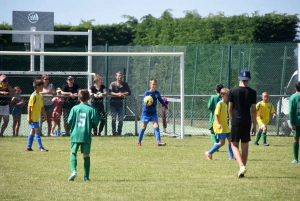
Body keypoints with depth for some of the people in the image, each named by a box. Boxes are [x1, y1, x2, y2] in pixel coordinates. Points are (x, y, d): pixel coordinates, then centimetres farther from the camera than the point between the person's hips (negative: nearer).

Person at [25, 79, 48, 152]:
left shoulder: (40, 96, 11)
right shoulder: (33, 96, -16)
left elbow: (42, 107, 18)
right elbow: (29, 107, -17)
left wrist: (45, 115, 18)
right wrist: (29, 118, -19)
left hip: (37, 117, 9)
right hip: (33, 118, -9)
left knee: (33, 131, 12)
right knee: (37, 131, -8)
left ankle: (28, 147, 19)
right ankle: (40, 147, -7)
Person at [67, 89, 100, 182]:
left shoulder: (75, 108, -1)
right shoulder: (91, 109, -4)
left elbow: (69, 121, -2)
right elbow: (95, 122, -6)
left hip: (75, 135, 0)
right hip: (86, 135, 0)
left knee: (73, 153, 9)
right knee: (86, 155, 8)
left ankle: (73, 170, -15)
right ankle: (86, 176, 8)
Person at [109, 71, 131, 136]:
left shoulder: (125, 84, 6)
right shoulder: (113, 84, -2)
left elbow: (129, 92, -1)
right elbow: (110, 92, -16)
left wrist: (122, 94, -17)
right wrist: (117, 94, -28)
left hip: (120, 103, 3)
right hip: (113, 103, -3)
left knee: (121, 119, 0)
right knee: (113, 119, -3)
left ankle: (119, 132, 8)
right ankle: (114, 132, 0)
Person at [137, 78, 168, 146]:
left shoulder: (157, 93, 2)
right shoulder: (147, 93, -11)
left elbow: (161, 100, 17)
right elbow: (143, 102, -14)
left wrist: (166, 106, 12)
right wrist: (146, 104, -35)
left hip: (153, 113, 3)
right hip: (146, 113, -3)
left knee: (156, 126, -10)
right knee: (143, 127, 6)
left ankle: (158, 141, -15)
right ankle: (139, 141, 21)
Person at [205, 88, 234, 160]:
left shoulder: (225, 104, 13)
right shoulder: (220, 104, -13)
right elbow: (216, 115, -18)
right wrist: (218, 124, -30)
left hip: (225, 126, 9)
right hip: (220, 127, -9)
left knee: (230, 140, 4)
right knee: (222, 142, -8)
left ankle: (231, 156, 10)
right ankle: (209, 153, 5)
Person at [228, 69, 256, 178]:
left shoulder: (233, 91, -3)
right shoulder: (252, 92, -1)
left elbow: (230, 108, 0)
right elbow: (253, 110, 1)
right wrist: (254, 125, 8)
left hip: (236, 121, -2)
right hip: (247, 122, 2)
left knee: (234, 145, 5)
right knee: (245, 146, 9)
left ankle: (241, 165, -18)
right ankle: (242, 171, 12)